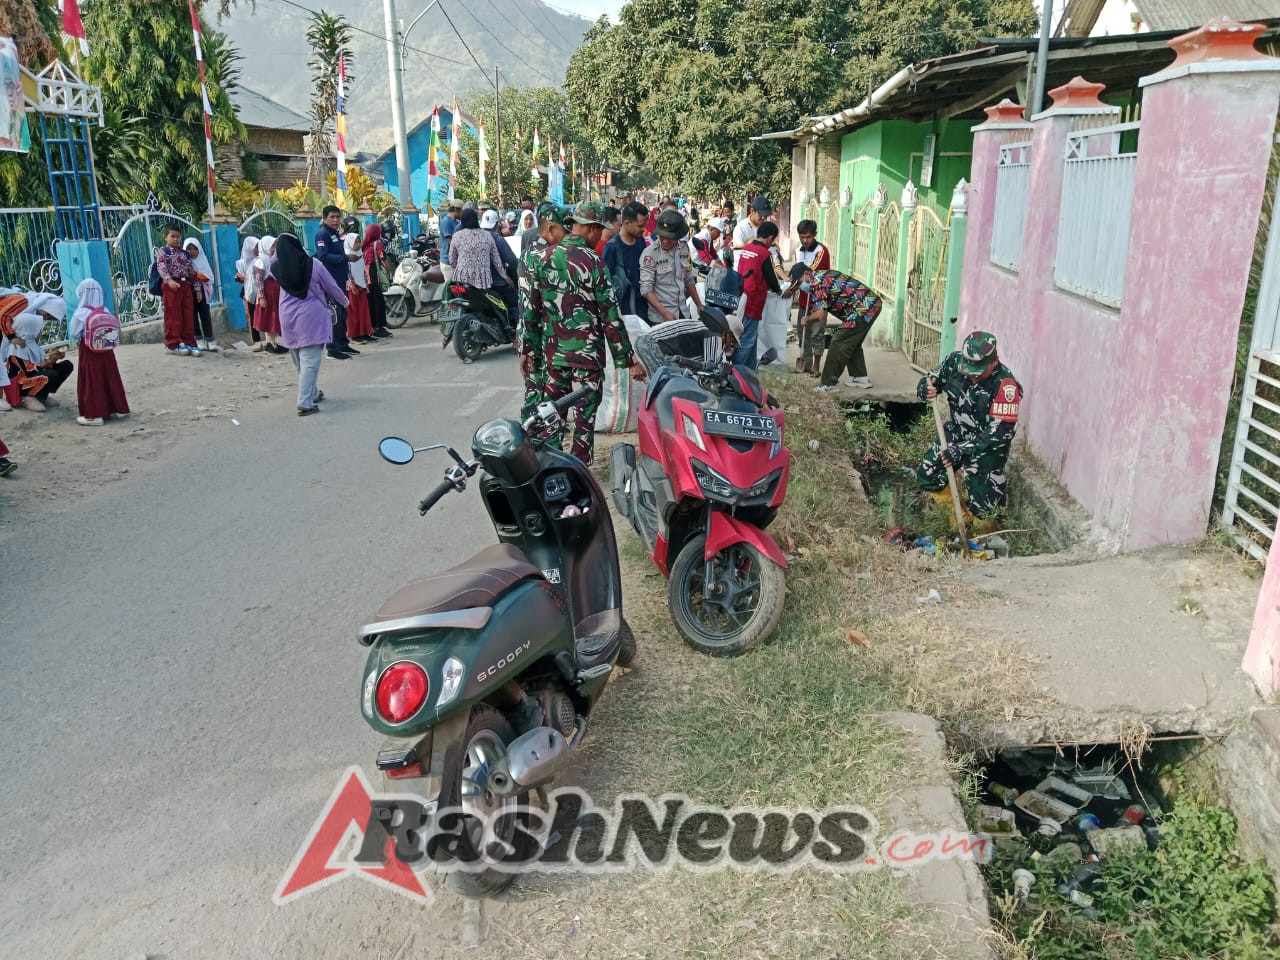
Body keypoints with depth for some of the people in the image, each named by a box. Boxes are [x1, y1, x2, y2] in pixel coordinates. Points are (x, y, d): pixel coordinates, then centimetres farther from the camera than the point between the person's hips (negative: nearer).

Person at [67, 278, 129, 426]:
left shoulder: (80, 314, -13)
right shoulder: (107, 312, -1)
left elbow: (73, 336, -8)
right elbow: (116, 335, 2)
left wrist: (82, 337, 10)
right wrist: (103, 341, 12)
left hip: (89, 355, -4)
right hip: (107, 354, 4)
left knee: (92, 384, 1)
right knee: (110, 381, 13)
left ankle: (94, 415, 2)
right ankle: (116, 409, 21)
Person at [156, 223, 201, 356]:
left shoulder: (184, 253, 16)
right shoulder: (162, 251, -1)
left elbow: (191, 270, 17)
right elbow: (161, 267, -16)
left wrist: (196, 287, 12)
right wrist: (169, 280, -33)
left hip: (186, 285, 5)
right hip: (171, 286, -5)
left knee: (188, 316, 4)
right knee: (173, 316, -1)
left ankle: (189, 343, 10)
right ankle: (172, 344, 7)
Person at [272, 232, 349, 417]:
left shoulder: (277, 268, -2)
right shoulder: (313, 265, -9)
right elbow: (332, 286, 3)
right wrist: (344, 302, 19)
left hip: (289, 319, 4)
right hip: (311, 317, -4)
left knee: (300, 362, 19)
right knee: (310, 361, -6)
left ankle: (313, 393, 33)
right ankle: (305, 403, -13)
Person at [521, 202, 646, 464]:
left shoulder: (546, 259, 4)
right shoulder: (593, 262, -11)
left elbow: (532, 309, 7)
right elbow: (610, 316, -12)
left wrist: (527, 349, 16)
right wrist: (629, 359, -8)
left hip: (553, 352, 5)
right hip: (587, 353, -5)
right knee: (585, 418, 4)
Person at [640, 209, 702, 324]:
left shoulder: (684, 248, 3)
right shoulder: (650, 253, -14)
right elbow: (646, 289, -17)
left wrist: (699, 305, 14)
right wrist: (665, 313, -24)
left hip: (682, 313, 5)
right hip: (660, 317, -5)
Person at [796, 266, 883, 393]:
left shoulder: (817, 281, -13)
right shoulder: (823, 275, 18)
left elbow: (819, 315, -20)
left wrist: (806, 319, -2)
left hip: (864, 308, -10)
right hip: (872, 303, 10)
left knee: (839, 343, -5)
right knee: (853, 343, 22)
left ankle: (828, 384, -1)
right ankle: (860, 377, 27)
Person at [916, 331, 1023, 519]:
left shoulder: (1005, 384, -28)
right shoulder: (956, 361, -13)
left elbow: (1000, 432, -28)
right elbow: (930, 379, 3)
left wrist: (962, 450, -34)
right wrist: (924, 389, -23)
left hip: (988, 445, -5)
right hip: (956, 434, 5)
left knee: (981, 506, -8)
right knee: (926, 476, 3)